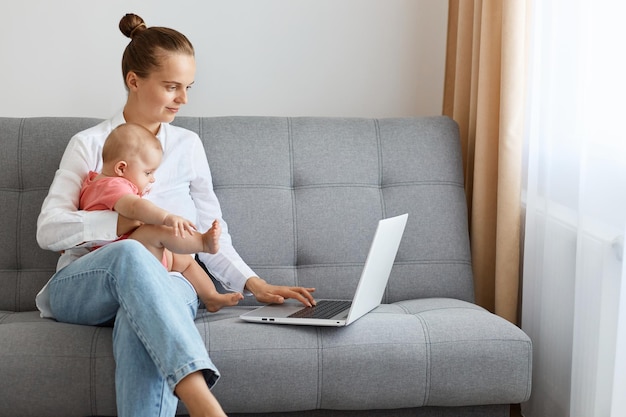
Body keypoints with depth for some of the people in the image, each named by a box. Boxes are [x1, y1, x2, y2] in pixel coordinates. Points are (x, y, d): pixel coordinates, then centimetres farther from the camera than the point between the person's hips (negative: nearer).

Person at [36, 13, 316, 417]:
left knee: (140, 319, -38)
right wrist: (124, 222, -16)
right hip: (82, 287, -2)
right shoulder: (89, 144, 9)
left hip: (164, 283, 2)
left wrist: (254, 283, 0)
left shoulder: (188, 145, 17)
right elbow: (48, 229, -2)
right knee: (131, 254, -39)